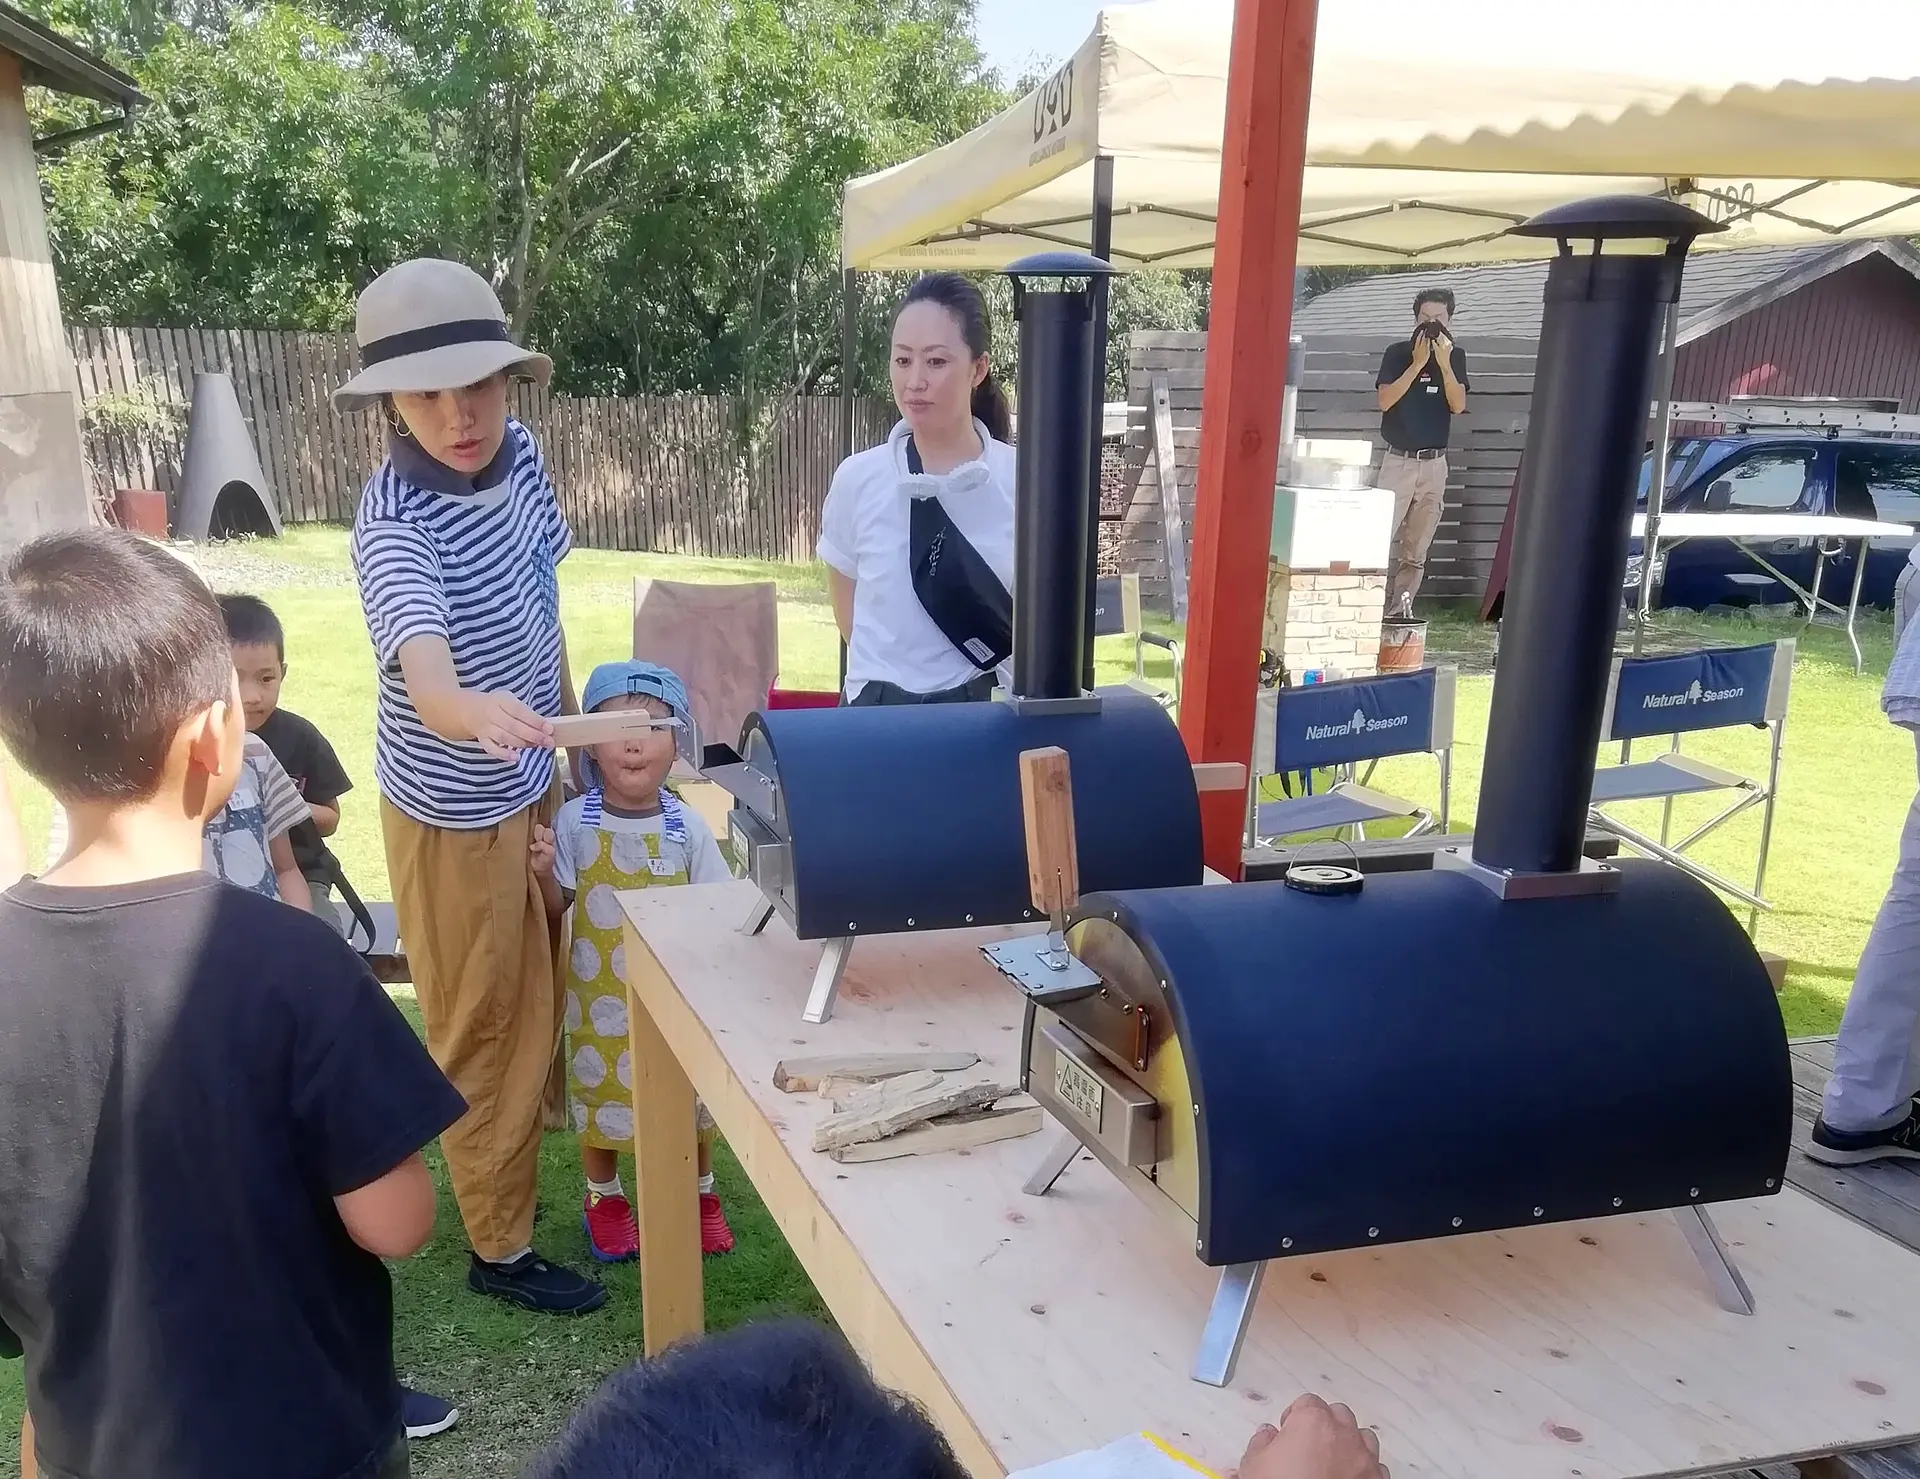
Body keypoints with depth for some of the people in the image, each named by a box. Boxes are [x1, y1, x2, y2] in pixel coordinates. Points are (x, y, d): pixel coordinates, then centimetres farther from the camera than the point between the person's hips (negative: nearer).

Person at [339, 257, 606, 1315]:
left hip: (528, 781, 7)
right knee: (485, 1029, 9)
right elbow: (427, 679, -48)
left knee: (537, 989, 29)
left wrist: (567, 721, 15)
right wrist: (475, 712, -70)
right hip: (453, 808, -7)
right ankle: (500, 1247, 30)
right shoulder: (395, 521, -31)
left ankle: (532, 1138, 57)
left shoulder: (519, 454, -9)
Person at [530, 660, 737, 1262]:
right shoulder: (574, 821, -12)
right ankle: (603, 1197, 40)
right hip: (600, 993, 0)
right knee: (600, 1094, 15)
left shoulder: (687, 826, -10)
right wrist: (544, 873, -26)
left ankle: (701, 1194, 39)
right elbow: (556, 914, -7)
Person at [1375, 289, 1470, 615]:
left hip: (1434, 464, 2)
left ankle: (1399, 611, 7)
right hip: (1398, 460, -2)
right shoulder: (1397, 353, 0)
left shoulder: (1456, 355, 7)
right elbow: (1385, 401, -11)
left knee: (1415, 551, 3)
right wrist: (1418, 362, -14)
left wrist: (1444, 363, -13)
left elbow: (1458, 405, -4)